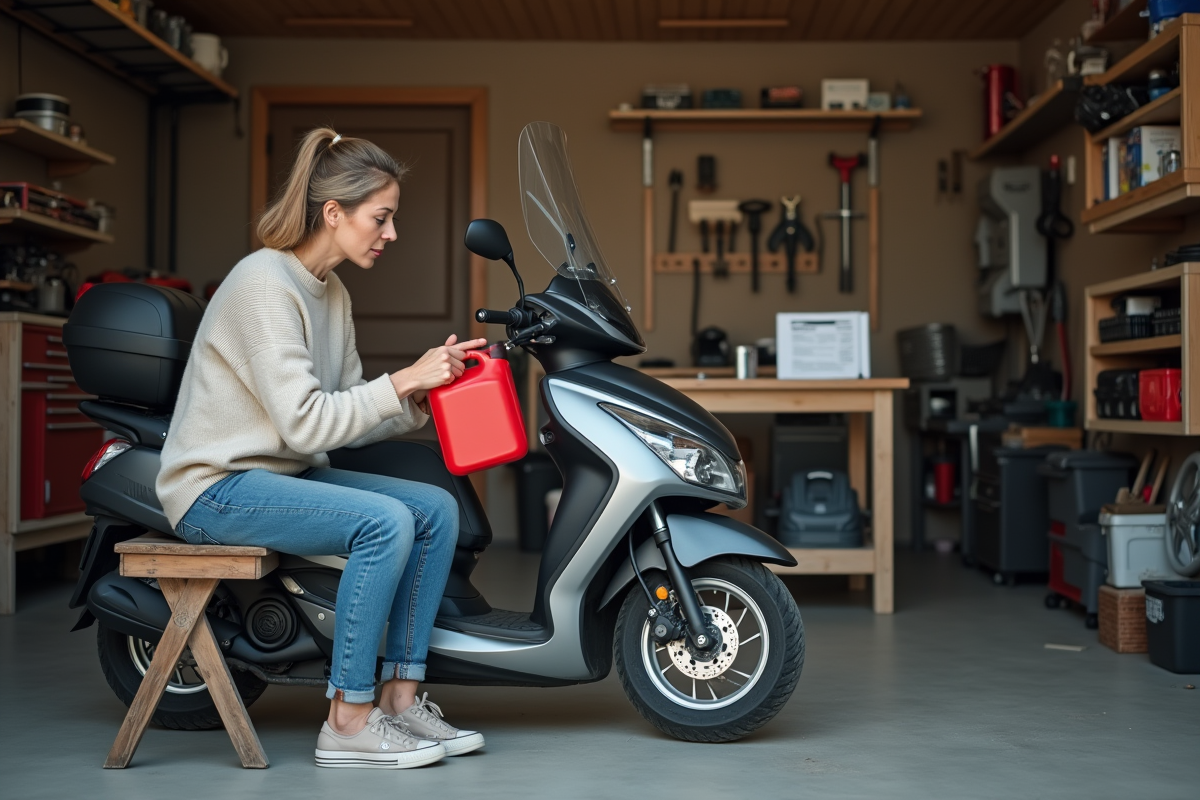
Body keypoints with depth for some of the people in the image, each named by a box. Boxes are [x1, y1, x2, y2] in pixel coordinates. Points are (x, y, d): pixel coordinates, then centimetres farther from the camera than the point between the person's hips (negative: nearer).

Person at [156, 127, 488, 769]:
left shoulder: (331, 293, 10)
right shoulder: (264, 284, -18)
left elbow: (348, 417, 7)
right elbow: (305, 423, -24)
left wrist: (424, 396, -7)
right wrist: (403, 380, -22)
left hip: (283, 475, 9)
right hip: (217, 487, -9)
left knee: (438, 510, -5)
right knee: (385, 522, -27)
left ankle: (399, 698, -1)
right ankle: (347, 725, -17)